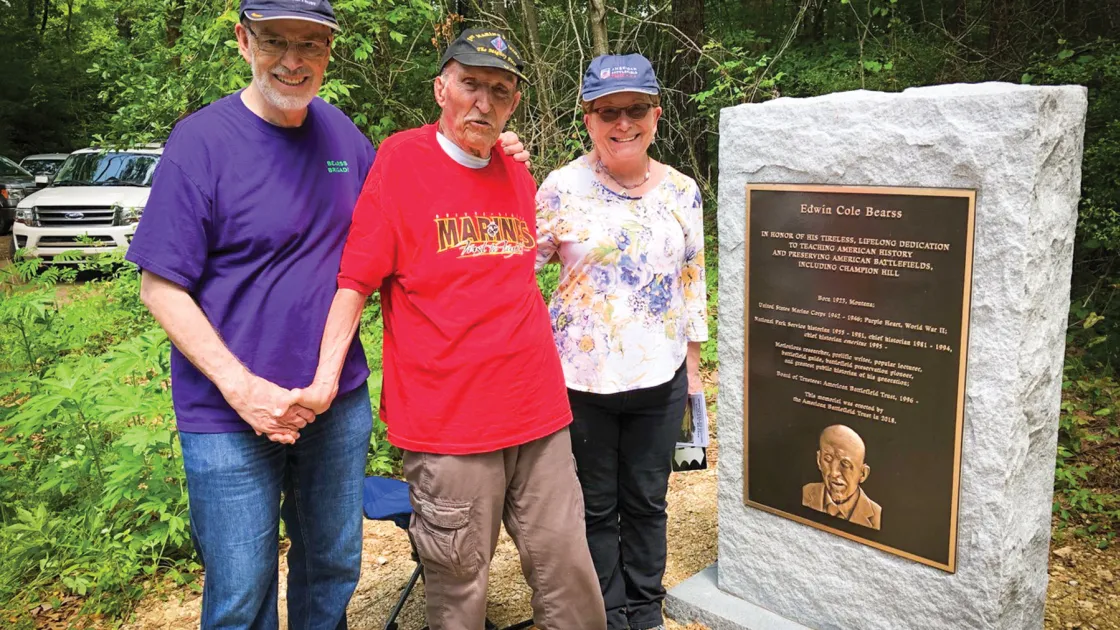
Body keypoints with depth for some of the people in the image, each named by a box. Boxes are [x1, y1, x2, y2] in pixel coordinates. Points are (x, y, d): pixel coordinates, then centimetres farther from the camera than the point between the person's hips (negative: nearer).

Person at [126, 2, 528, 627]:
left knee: (335, 569, 21)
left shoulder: (340, 131, 2)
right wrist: (242, 388, -20)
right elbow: (161, 284, -11)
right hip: (231, 417, -4)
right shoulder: (202, 140, -13)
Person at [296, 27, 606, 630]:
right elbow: (355, 281, -7)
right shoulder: (401, 158, -4)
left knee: (571, 580, 11)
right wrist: (324, 378, -14)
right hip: (447, 424, -5)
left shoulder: (520, 176, 11)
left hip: (540, 419, 5)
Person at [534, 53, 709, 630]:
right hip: (582, 376, -2)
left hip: (660, 375, 3)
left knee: (647, 500, 15)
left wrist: (693, 365, 11)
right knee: (596, 505, 11)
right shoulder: (563, 188, -6)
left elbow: (692, 280, 10)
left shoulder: (682, 191, 3)